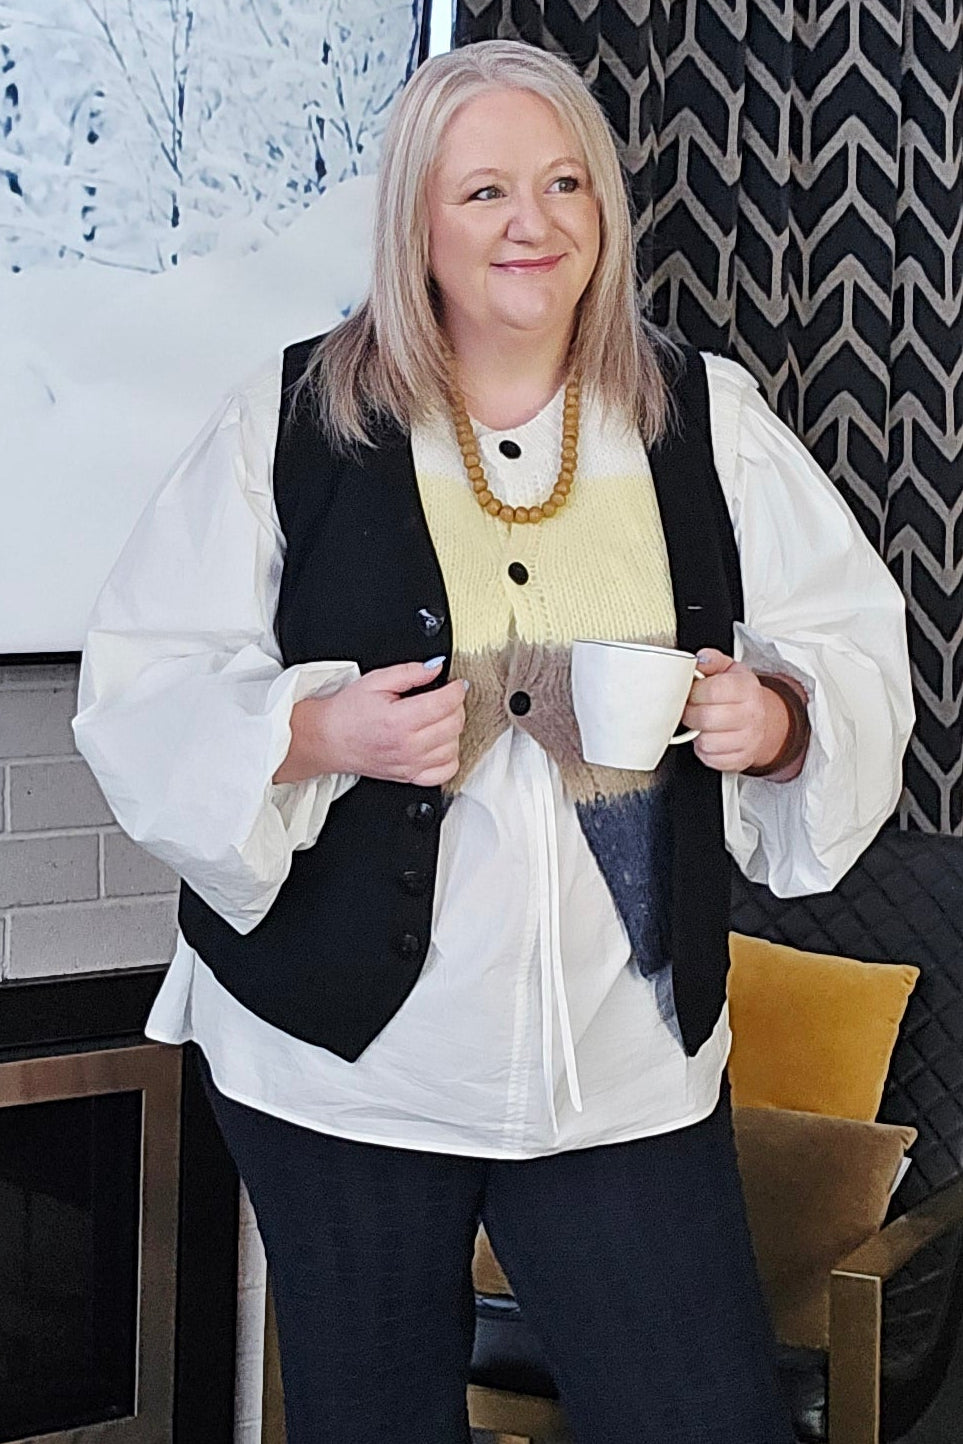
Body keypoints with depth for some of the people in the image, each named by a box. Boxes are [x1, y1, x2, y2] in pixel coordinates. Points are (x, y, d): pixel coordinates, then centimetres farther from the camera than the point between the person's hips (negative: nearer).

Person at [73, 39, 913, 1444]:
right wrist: (318, 733, -20)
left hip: (630, 1064, 2)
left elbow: (857, 646, 10)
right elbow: (142, 693, -3)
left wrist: (777, 718, -12)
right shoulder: (294, 420, -3)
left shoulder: (708, 419, 4)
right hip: (341, 1060, -1)